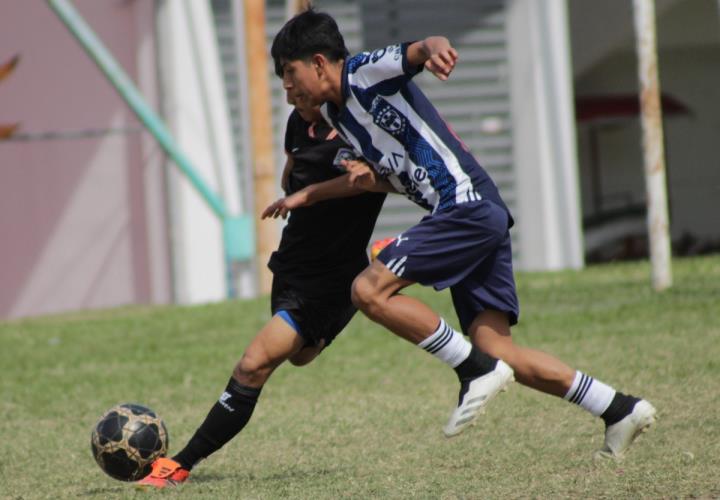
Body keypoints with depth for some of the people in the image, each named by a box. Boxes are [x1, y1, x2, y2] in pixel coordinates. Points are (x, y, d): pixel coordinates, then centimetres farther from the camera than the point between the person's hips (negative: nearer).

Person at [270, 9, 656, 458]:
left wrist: (434, 48, -48)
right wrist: (365, 173, 8)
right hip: (479, 218, 10)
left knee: (369, 290, -15)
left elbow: (414, 52, -24)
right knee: (500, 352, 2)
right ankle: (621, 409, 5)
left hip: (467, 205, -10)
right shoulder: (334, 114, 22)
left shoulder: (364, 72, -4)